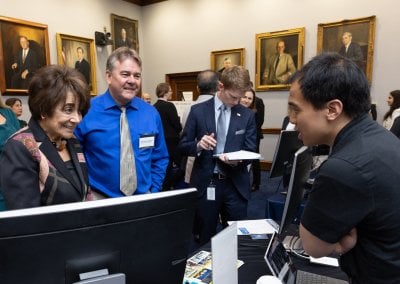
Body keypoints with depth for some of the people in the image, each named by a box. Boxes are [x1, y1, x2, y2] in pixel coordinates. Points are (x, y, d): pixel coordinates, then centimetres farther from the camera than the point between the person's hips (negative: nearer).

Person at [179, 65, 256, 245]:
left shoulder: (247, 115, 2)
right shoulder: (198, 111, -1)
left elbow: (250, 152, 2)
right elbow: (183, 146, 1)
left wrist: (238, 160, -21)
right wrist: (198, 145, -21)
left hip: (235, 184, 1)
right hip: (205, 183, -1)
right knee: (206, 238, 13)